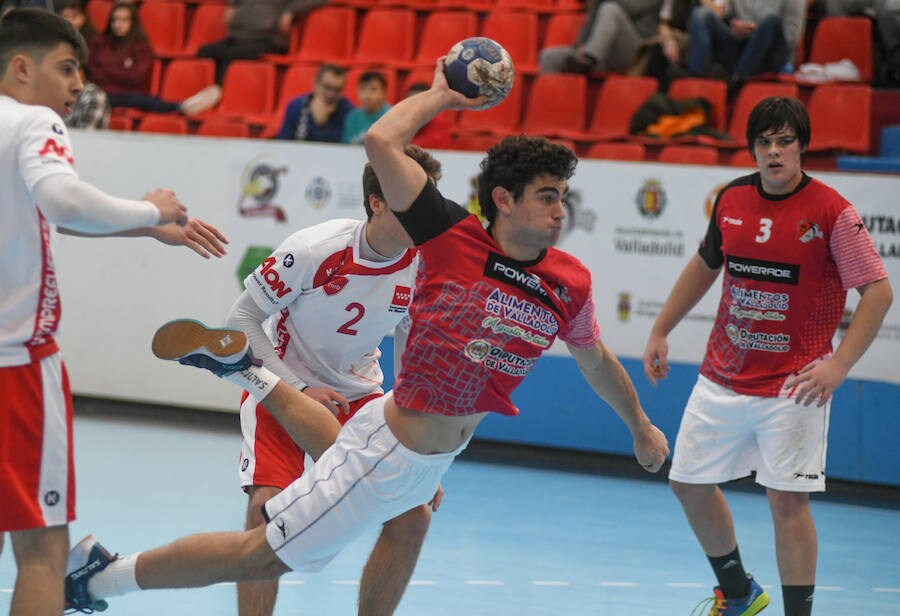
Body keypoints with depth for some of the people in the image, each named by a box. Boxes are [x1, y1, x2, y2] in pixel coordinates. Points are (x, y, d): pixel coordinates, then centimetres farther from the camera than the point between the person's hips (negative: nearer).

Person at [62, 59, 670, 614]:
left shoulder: (571, 284, -4)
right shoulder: (454, 238, -18)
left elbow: (596, 360, 17)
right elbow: (381, 141, -25)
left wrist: (641, 427, 28)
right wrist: (442, 94, -11)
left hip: (433, 460, 7)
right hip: (386, 454, -7)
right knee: (262, 555, -2)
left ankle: (245, 371, 49)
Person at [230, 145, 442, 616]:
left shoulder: (423, 268, -12)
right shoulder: (314, 249, -24)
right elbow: (241, 320, -14)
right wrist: (300, 390, -20)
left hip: (359, 398, 4)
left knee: (413, 516, -8)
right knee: (268, 507, -25)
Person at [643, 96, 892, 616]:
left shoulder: (832, 212, -13)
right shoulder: (732, 199, 3)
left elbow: (878, 289, -13)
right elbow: (705, 265, 20)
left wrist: (839, 363, -23)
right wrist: (661, 331, 19)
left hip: (793, 386, -6)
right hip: (722, 375, 6)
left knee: (788, 499, -11)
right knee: (690, 482, 12)